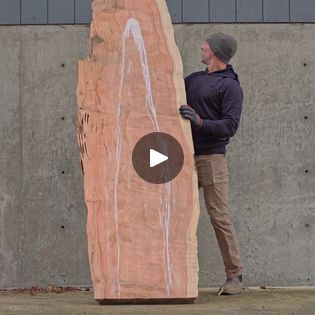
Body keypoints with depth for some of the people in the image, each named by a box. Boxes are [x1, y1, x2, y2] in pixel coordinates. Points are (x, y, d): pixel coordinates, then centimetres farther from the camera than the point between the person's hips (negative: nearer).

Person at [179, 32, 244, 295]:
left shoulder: (230, 86, -3)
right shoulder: (193, 79, 18)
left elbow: (230, 126, -12)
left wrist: (200, 122, -24)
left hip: (211, 158, -7)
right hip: (185, 156, 7)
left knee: (219, 217, -8)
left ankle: (235, 276, -2)